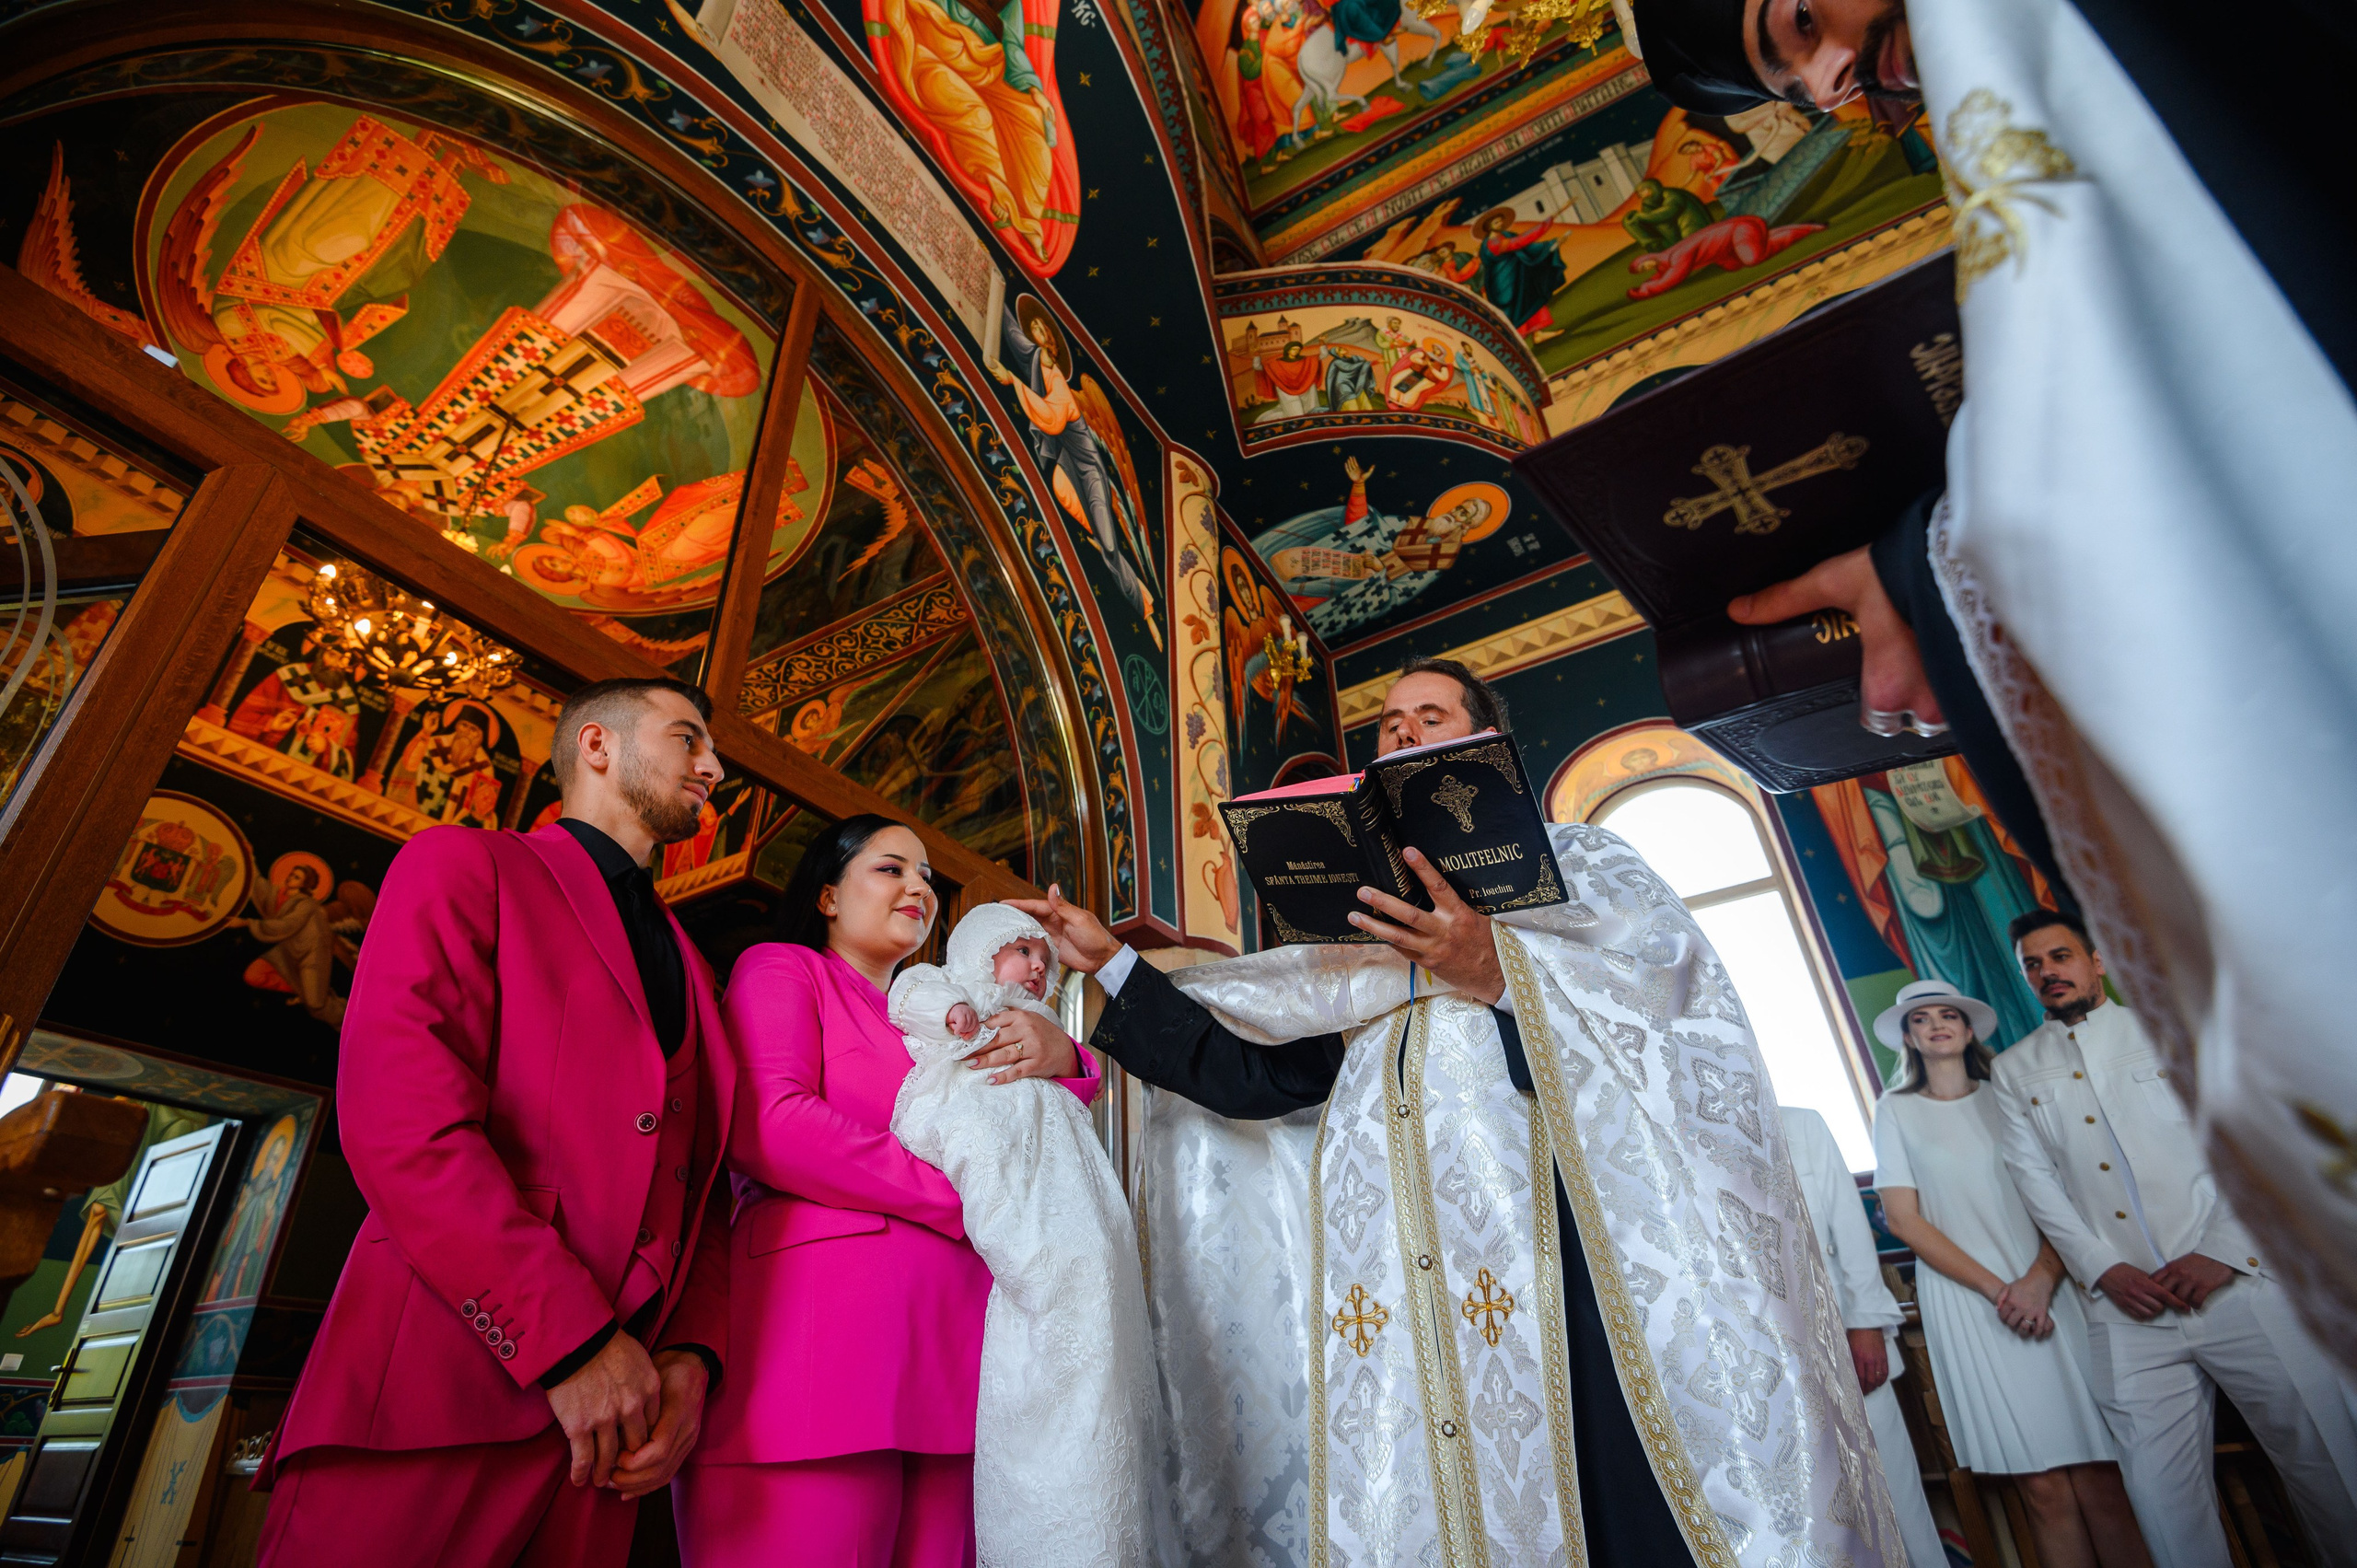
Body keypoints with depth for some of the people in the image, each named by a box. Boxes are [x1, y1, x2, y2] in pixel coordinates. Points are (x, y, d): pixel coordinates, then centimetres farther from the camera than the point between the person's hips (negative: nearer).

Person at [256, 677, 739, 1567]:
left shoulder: (687, 969, 21)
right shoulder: (463, 865, 2)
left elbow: (698, 1188, 15)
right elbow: (397, 1116, -13)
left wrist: (692, 1359, -3)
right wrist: (572, 1339, -18)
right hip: (438, 1391, -5)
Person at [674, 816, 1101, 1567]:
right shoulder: (781, 969, 7)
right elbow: (765, 1128, -12)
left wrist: (1057, 1054, -6)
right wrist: (966, 1199, -10)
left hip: (942, 1350, 6)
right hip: (822, 1322, -6)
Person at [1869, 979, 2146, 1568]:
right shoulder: (1896, 1111, 6)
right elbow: (1904, 1219, 1)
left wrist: (2039, 1280, -12)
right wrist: (1997, 1290, -7)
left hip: (2048, 1290, 1)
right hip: (1964, 1300, -1)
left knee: (2100, 1475, -2)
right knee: (2044, 1486, -1)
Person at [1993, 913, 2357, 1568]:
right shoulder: (2014, 1071, 11)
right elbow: (2037, 1181, 6)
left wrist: (2222, 1250, -10)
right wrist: (2104, 1269, -6)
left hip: (2239, 1286, -1)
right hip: (2128, 1309, 1)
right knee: (2164, 1492, 0)